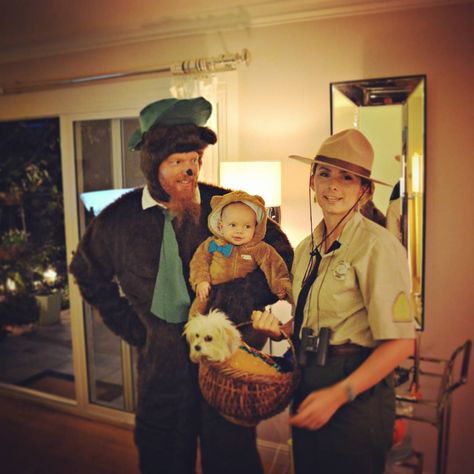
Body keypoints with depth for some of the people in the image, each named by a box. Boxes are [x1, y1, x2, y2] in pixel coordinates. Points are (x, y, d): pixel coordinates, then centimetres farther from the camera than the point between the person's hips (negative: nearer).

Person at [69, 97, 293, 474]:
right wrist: (132, 326, 6)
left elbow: (282, 256, 3)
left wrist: (246, 299, -10)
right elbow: (88, 273, 14)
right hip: (161, 368, 1)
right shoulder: (119, 220, -5)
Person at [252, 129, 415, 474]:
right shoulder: (306, 249, 7)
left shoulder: (377, 245, -15)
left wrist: (339, 394, -20)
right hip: (307, 387, 7)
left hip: (356, 395, -6)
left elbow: (400, 342, -17)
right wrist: (279, 328, -3)